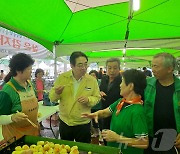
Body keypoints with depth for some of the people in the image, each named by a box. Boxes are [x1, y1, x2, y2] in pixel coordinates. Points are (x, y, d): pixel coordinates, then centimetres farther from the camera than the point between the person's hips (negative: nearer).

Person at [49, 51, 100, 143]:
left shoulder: (92, 80, -10)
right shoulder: (62, 77, -7)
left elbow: (97, 97, -2)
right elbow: (52, 98, -3)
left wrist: (88, 100, -23)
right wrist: (56, 93, -25)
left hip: (83, 124, -1)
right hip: (64, 122, 2)